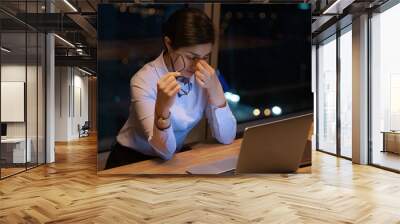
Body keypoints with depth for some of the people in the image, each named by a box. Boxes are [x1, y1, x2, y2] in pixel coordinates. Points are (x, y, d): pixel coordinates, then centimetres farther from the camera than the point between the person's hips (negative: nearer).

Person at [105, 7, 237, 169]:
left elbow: (227, 138, -14)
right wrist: (162, 108, -39)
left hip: (174, 158, 4)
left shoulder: (204, 76, -9)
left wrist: (215, 90, -26)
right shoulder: (144, 80, -21)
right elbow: (165, 150, -23)